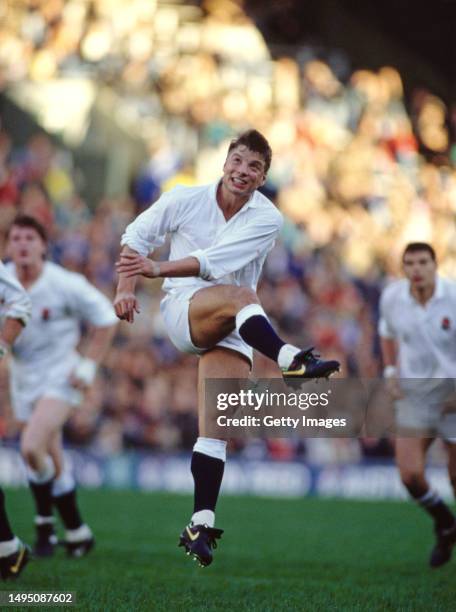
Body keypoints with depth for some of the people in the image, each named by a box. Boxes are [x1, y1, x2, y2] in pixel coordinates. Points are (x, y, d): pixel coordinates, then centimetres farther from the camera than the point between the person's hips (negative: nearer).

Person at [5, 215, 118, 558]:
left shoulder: (64, 284, -16)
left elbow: (105, 317, -5)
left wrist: (89, 365, -10)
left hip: (60, 377, -5)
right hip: (23, 380, 5)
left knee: (32, 448, -23)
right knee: (53, 463, 13)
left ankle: (45, 522, -4)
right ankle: (78, 533, 28)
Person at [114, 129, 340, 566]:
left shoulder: (267, 219, -5)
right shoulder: (184, 199, 0)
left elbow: (218, 261, -18)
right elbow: (136, 236, 10)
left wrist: (158, 268, -27)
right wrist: (126, 286, -4)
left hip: (232, 330, 1)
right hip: (182, 309, -1)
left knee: (214, 425, -13)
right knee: (240, 295, -34)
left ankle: (200, 525, -14)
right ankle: (293, 361, -59)